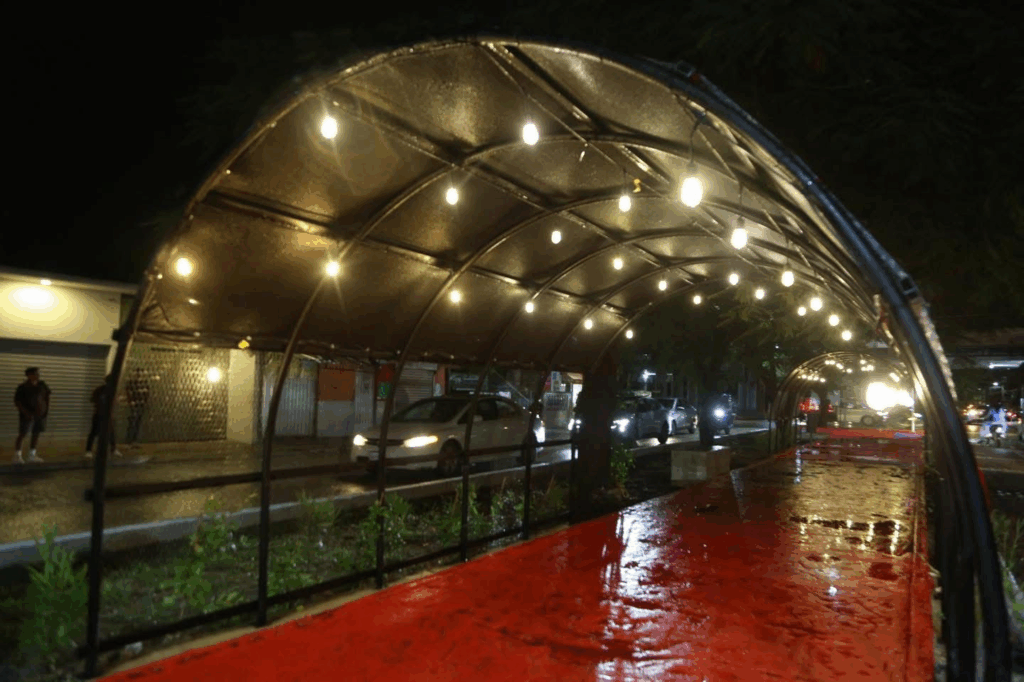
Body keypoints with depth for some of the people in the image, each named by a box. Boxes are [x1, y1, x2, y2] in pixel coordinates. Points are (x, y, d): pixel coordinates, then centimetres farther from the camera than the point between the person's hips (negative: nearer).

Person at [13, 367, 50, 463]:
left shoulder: (42, 385, 4)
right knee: (22, 435, -4)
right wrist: (26, 413, -19)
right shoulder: (22, 388, -11)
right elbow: (17, 402, -11)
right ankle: (17, 456, 1)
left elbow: (47, 396, 18)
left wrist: (48, 407, 7)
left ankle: (32, 455, 18)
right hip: (28, 415, -5)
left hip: (40, 414, 5)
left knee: (36, 434, 9)